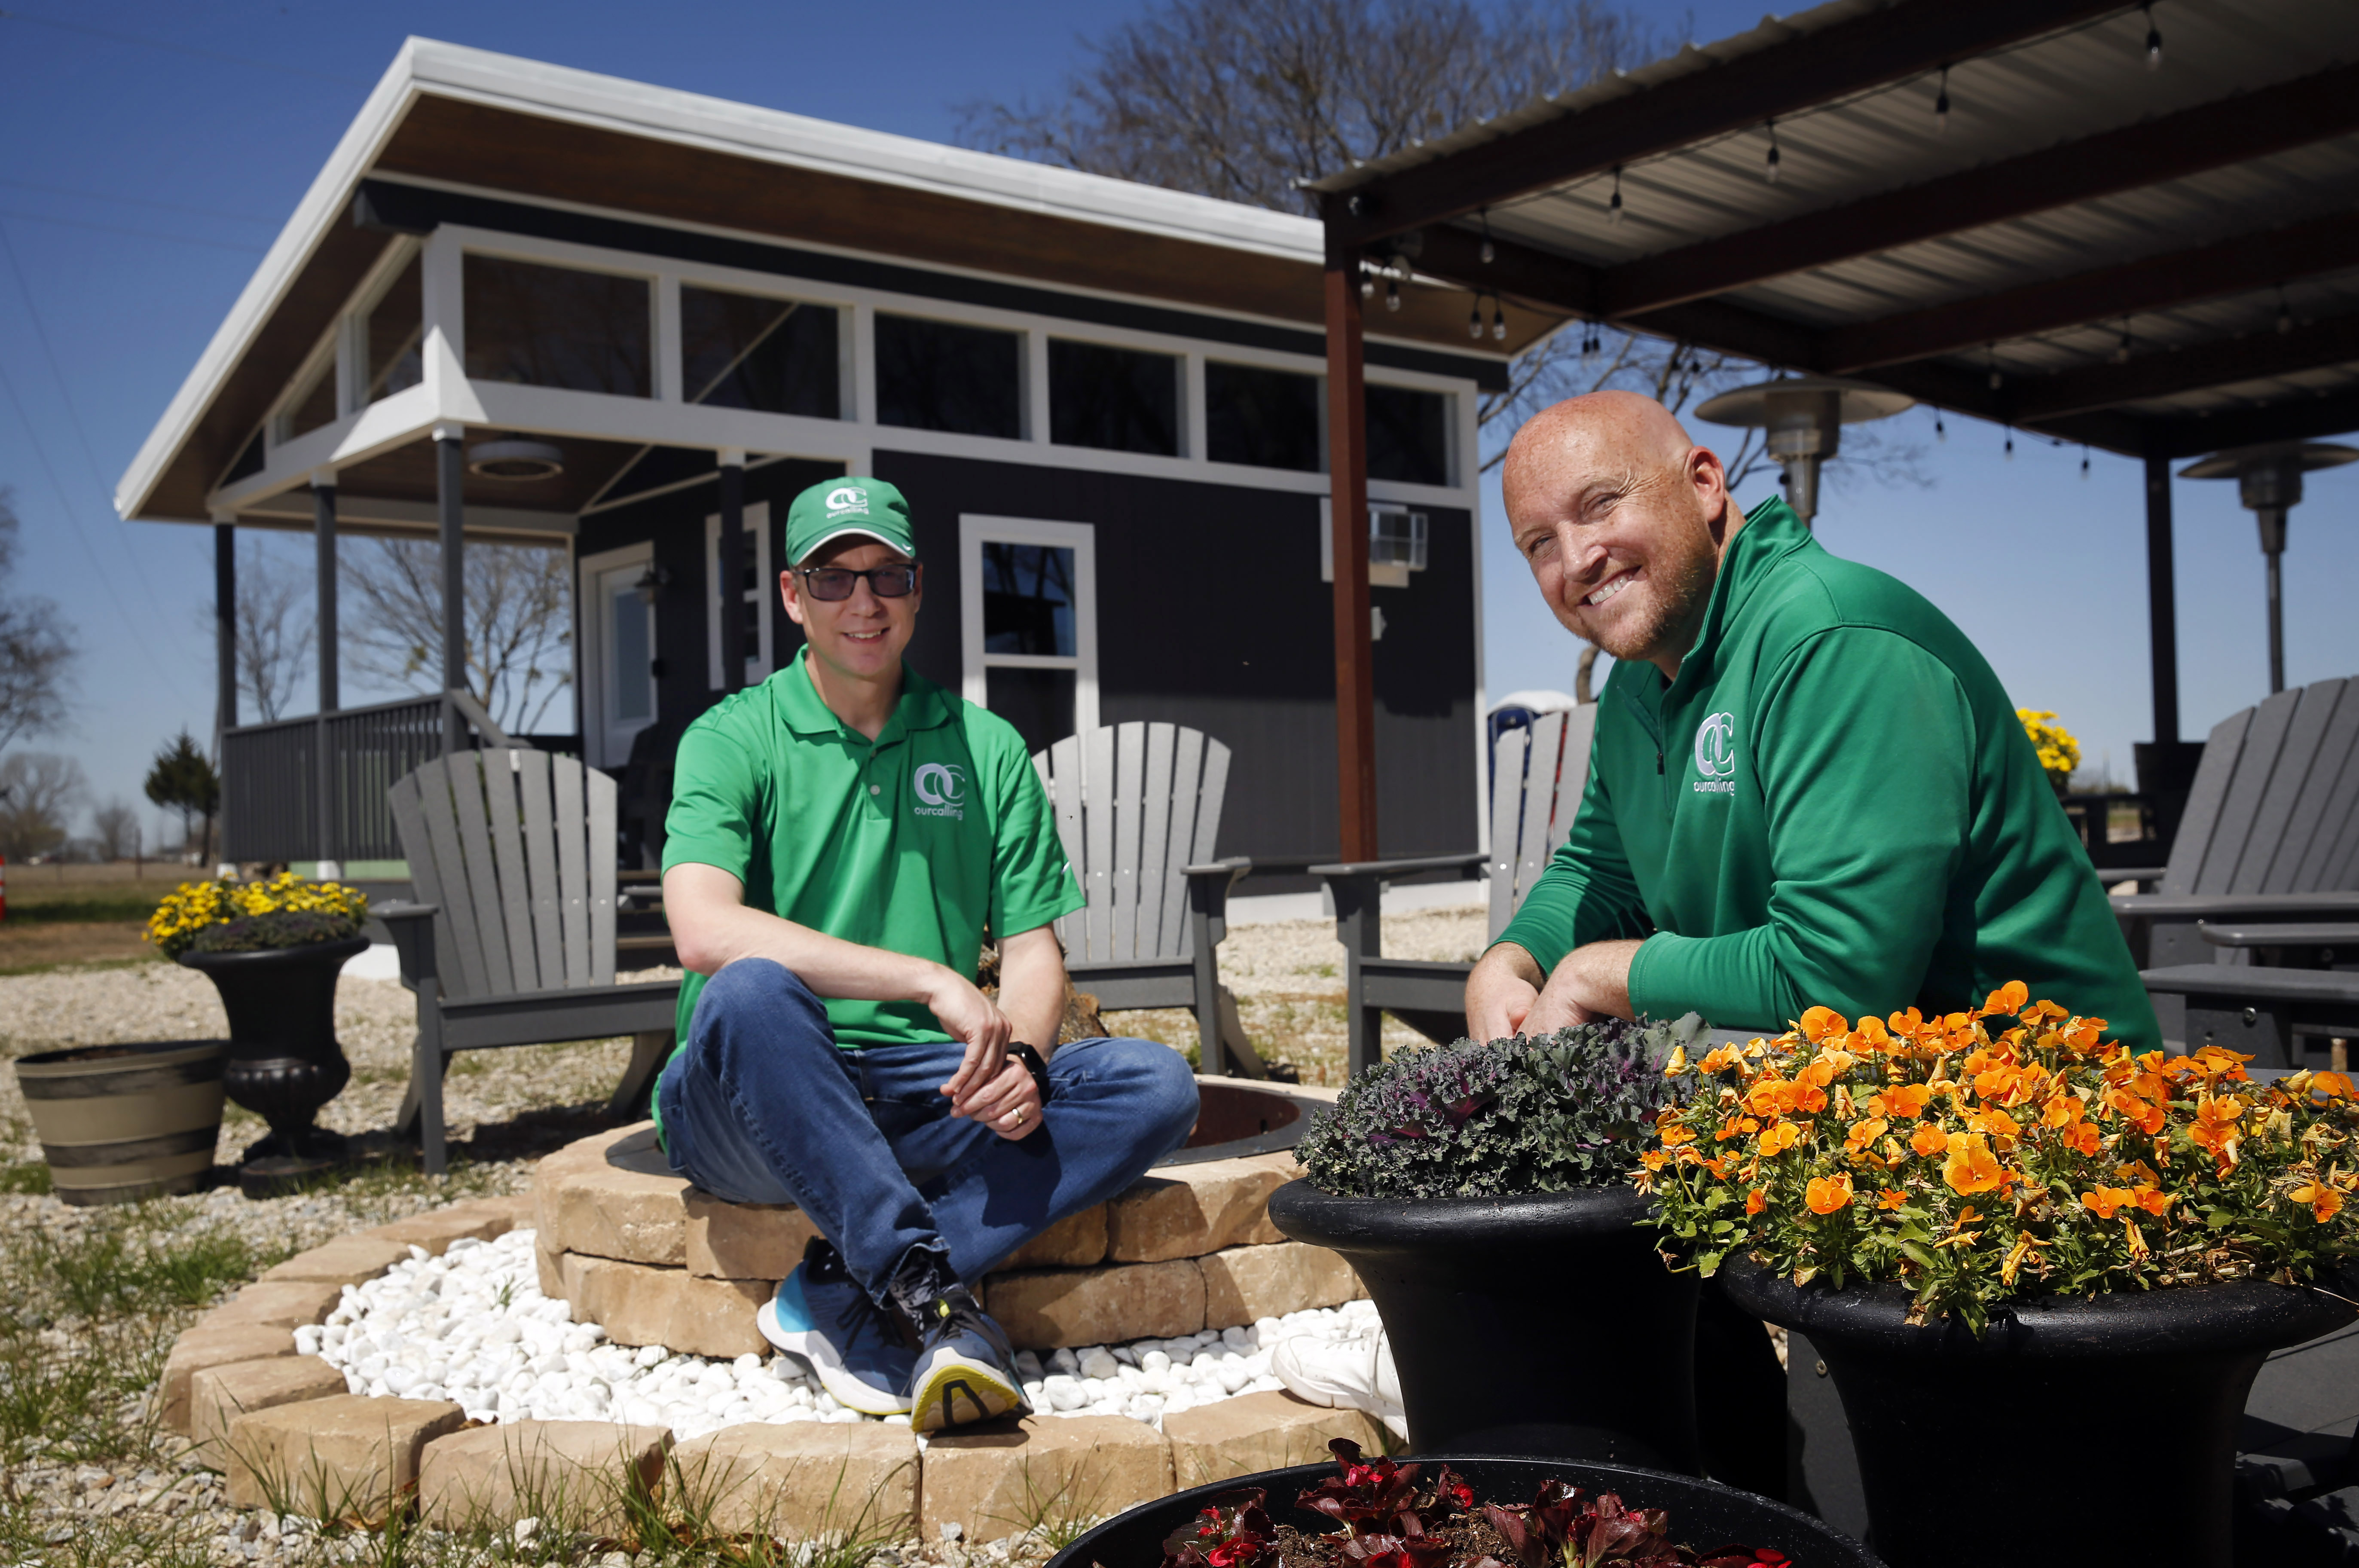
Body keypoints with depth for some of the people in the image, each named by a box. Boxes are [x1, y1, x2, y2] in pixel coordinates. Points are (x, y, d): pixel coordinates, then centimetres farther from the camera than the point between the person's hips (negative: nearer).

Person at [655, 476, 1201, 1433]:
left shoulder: (985, 748, 11)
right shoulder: (734, 739, -2)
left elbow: (1033, 949, 7)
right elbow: (705, 932, -20)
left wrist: (1020, 1058, -16)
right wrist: (930, 980, -27)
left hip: (930, 1100, 4)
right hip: (755, 1106, -4)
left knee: (1156, 1087, -18)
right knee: (753, 992, -36)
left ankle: (838, 1295, -25)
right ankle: (928, 1296, -32)